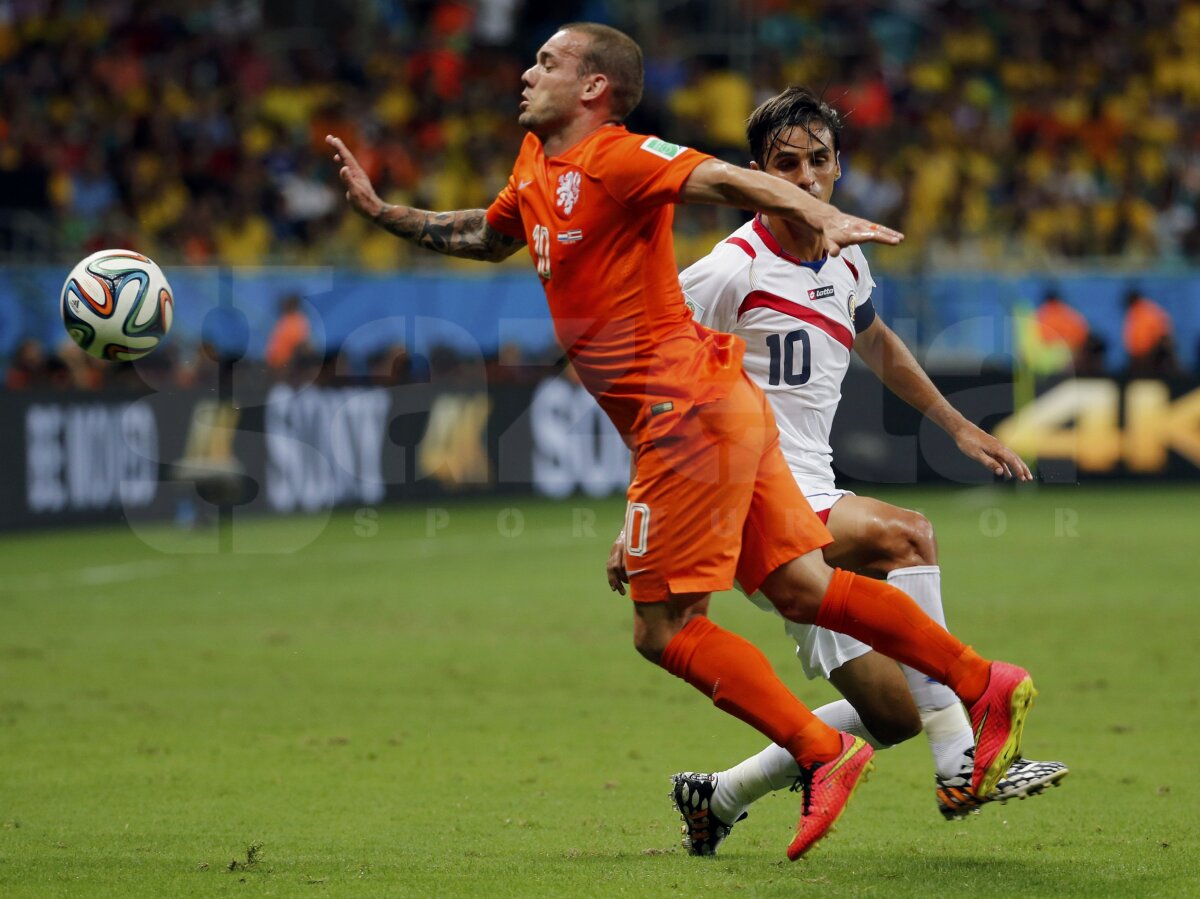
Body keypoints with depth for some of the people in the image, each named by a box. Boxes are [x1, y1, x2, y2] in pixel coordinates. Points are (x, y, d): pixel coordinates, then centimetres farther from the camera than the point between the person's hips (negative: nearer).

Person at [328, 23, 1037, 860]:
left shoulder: (616, 157, -13)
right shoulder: (535, 167, 15)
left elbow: (728, 179, -28)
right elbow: (489, 236, 36)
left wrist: (821, 215, -45)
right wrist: (381, 210, 34)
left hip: (689, 412, -9)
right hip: (716, 411, 9)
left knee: (664, 628, -5)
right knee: (802, 588, 10)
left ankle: (822, 755, -1)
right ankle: (984, 683, 15)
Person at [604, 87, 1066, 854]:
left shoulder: (846, 263, 11)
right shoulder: (732, 270, -12)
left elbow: (877, 344, 32)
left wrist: (957, 425, 29)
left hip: (815, 502, 8)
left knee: (893, 713, 0)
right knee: (906, 535, -33)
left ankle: (718, 797, 18)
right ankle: (960, 762, -30)